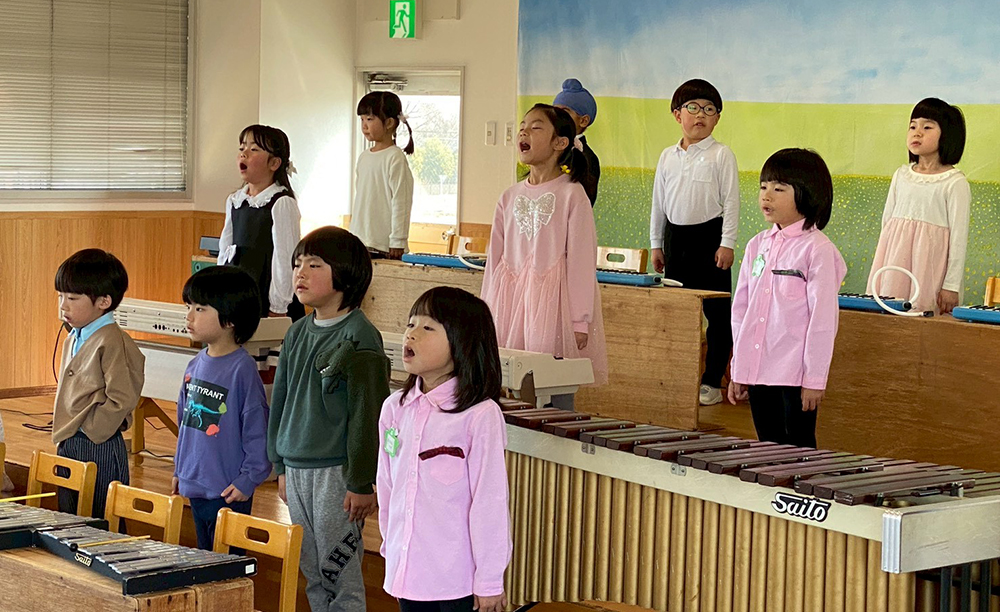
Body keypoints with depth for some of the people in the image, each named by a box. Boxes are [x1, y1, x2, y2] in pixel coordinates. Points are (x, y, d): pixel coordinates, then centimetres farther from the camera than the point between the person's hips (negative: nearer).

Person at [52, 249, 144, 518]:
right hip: (68, 446, 9)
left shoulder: (114, 343, -16)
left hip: (99, 448, -9)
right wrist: (63, 435, 15)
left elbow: (122, 400, -20)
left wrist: (86, 429, -16)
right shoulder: (73, 340, 13)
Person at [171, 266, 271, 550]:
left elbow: (258, 429, -15)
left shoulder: (242, 369, -16)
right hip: (194, 486, 8)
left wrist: (248, 480, -15)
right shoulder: (196, 365, 7)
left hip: (228, 493, -8)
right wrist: (179, 470, 19)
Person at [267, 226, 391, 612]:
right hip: (296, 468, 7)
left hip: (335, 472, -7)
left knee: (339, 573, -1)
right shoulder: (298, 333, 9)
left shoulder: (359, 337, -13)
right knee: (312, 573, 14)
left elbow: (367, 413, -14)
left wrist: (361, 482, -14)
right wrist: (281, 467, 16)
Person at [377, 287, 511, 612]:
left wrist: (489, 582, -10)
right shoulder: (395, 408, 4)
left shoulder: (480, 415, -14)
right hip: (408, 571, 6)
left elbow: (489, 501, -12)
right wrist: (391, 550, 17)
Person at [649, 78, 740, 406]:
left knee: (717, 312, -1)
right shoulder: (668, 157, 9)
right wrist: (656, 243, 11)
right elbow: (658, 202, 14)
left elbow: (731, 201, -6)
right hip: (675, 236, 4)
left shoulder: (721, 155, -4)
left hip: (709, 235, -4)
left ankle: (712, 382, 5)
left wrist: (727, 243, -12)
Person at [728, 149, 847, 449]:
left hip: (795, 375, -6)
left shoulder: (817, 249, -8)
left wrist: (815, 379, -12)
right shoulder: (757, 246, 10)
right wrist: (738, 370, 13)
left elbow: (823, 317, -10)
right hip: (757, 372, 6)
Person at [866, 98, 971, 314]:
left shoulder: (954, 182, -6)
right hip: (895, 262, 5)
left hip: (929, 263, -5)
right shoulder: (901, 175, 10)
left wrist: (951, 286, -10)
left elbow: (959, 235, -7)